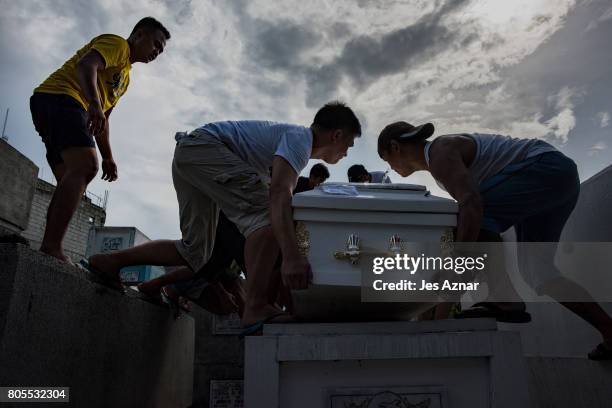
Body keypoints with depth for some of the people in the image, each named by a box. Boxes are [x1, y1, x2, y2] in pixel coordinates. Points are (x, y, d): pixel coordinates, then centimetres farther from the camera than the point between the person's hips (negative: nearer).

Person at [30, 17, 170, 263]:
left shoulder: (125, 77, 30)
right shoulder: (117, 44, 4)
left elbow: (102, 120, 28)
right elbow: (86, 65, -18)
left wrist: (108, 157, 20)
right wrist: (94, 104, -35)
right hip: (59, 97, -10)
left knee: (72, 182, -1)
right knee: (85, 167, -27)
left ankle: (49, 250, -8)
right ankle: (52, 248, -36)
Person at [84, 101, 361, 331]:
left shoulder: (296, 139, 20)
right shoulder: (300, 138, -10)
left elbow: (276, 193, 24)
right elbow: (278, 192, -29)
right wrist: (291, 256, -40)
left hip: (187, 156, 10)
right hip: (203, 145, -10)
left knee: (195, 253, 10)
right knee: (267, 214, -24)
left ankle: (109, 261, 17)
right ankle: (257, 307, -30)